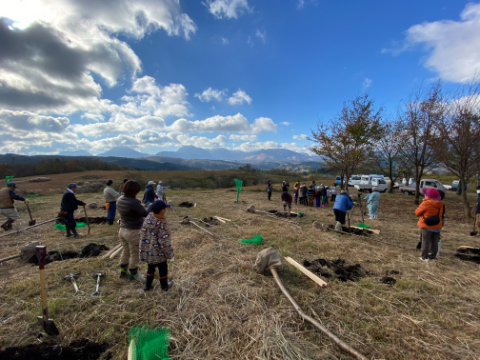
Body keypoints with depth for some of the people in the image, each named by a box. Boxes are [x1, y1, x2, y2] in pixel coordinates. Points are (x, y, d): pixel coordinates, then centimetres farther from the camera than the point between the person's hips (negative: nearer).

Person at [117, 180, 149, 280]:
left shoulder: (119, 200, 0)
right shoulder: (134, 202, -26)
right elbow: (145, 213, -21)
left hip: (122, 230, 8)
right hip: (133, 232, -8)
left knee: (125, 252, 26)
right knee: (135, 255, 12)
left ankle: (123, 272, 40)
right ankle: (133, 274, 28)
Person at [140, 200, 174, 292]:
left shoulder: (148, 218, -8)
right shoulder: (161, 225, -29)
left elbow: (142, 233, 4)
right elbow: (164, 242, -23)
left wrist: (144, 246, 17)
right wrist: (170, 254, -10)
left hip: (147, 250, 6)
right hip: (158, 252, -6)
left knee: (151, 267, 25)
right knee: (163, 268, 16)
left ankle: (148, 286, 38)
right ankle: (164, 286, 34)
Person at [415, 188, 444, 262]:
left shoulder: (426, 203, -17)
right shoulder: (440, 205, 4)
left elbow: (417, 212, -10)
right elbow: (441, 215, 17)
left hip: (427, 226, -6)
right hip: (437, 226, 6)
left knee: (426, 241, 2)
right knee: (434, 242, 12)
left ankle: (424, 257, 6)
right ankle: (432, 257, 19)